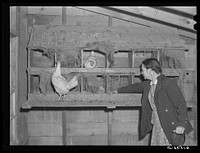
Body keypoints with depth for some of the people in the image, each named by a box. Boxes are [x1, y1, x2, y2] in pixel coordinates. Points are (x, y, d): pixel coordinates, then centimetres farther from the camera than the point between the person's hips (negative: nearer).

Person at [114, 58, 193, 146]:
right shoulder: (147, 84, 9)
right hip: (156, 126, 7)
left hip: (171, 126, -7)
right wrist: (118, 90, 42)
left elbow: (181, 104, -15)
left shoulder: (169, 83, -14)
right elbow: (135, 87, 29)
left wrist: (181, 125, -22)